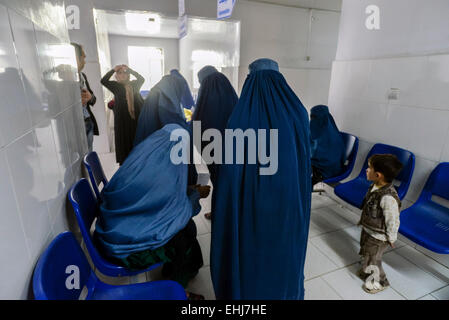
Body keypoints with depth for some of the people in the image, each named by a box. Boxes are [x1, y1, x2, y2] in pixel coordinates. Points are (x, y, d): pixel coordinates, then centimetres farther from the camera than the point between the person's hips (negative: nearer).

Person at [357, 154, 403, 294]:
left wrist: (391, 239, -10)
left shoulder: (388, 198, -37)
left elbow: (393, 222, -24)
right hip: (367, 230, 8)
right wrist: (362, 221, 17)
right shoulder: (375, 186, -10)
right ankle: (366, 271, 55)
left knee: (372, 261, 15)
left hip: (378, 237, -7)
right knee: (365, 253, 28)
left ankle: (380, 282, 42)